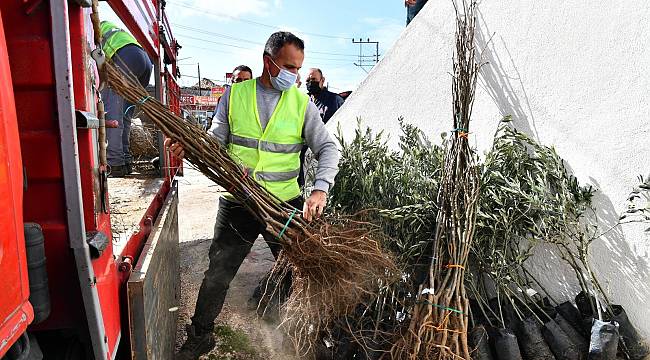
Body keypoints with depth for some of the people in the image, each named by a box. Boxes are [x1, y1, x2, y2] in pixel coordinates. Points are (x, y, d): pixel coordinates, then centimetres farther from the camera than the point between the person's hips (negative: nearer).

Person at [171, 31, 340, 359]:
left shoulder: (302, 102, 0)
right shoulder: (235, 94, 1)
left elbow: (328, 148, -4)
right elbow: (215, 141, 2)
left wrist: (320, 188, -20)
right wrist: (188, 147, -20)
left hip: (286, 205, 0)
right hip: (237, 202, 0)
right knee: (217, 274, 11)